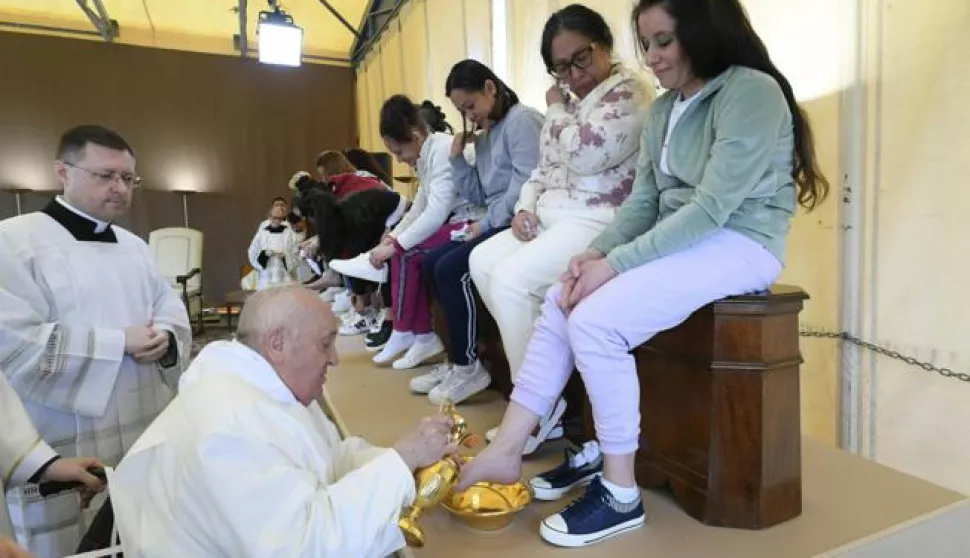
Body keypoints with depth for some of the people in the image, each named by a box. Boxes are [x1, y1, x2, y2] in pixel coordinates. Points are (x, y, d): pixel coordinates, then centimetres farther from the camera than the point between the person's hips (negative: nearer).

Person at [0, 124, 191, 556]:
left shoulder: (134, 246, 12)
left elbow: (172, 311, 12)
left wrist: (165, 340, -11)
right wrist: (120, 343, -18)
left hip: (149, 439, 6)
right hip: (67, 455, -6)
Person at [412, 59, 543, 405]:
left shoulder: (522, 120, -7)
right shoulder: (484, 136, 20)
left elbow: (526, 185, -18)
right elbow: (476, 195, 16)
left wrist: (487, 223, -15)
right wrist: (457, 156, 5)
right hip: (495, 223, 10)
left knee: (450, 269, -20)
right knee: (431, 264, 3)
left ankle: (469, 367, -6)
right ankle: (457, 359, 8)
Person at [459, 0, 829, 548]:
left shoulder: (751, 92, -13)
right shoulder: (665, 109, 13)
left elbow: (712, 207, -21)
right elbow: (644, 200, 8)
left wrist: (614, 264, -23)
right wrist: (595, 252, -10)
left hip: (739, 245, -8)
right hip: (678, 242, 8)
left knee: (594, 321, -24)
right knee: (559, 304, -8)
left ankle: (622, 495, -9)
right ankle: (506, 450, -5)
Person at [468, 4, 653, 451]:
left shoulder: (628, 90, -6)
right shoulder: (571, 99, 20)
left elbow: (585, 156, -20)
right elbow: (544, 167, 22)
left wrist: (555, 109, -3)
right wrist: (525, 206, 3)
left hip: (597, 222, -9)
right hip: (552, 217, 10)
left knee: (511, 277, -24)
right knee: (482, 260, -2)